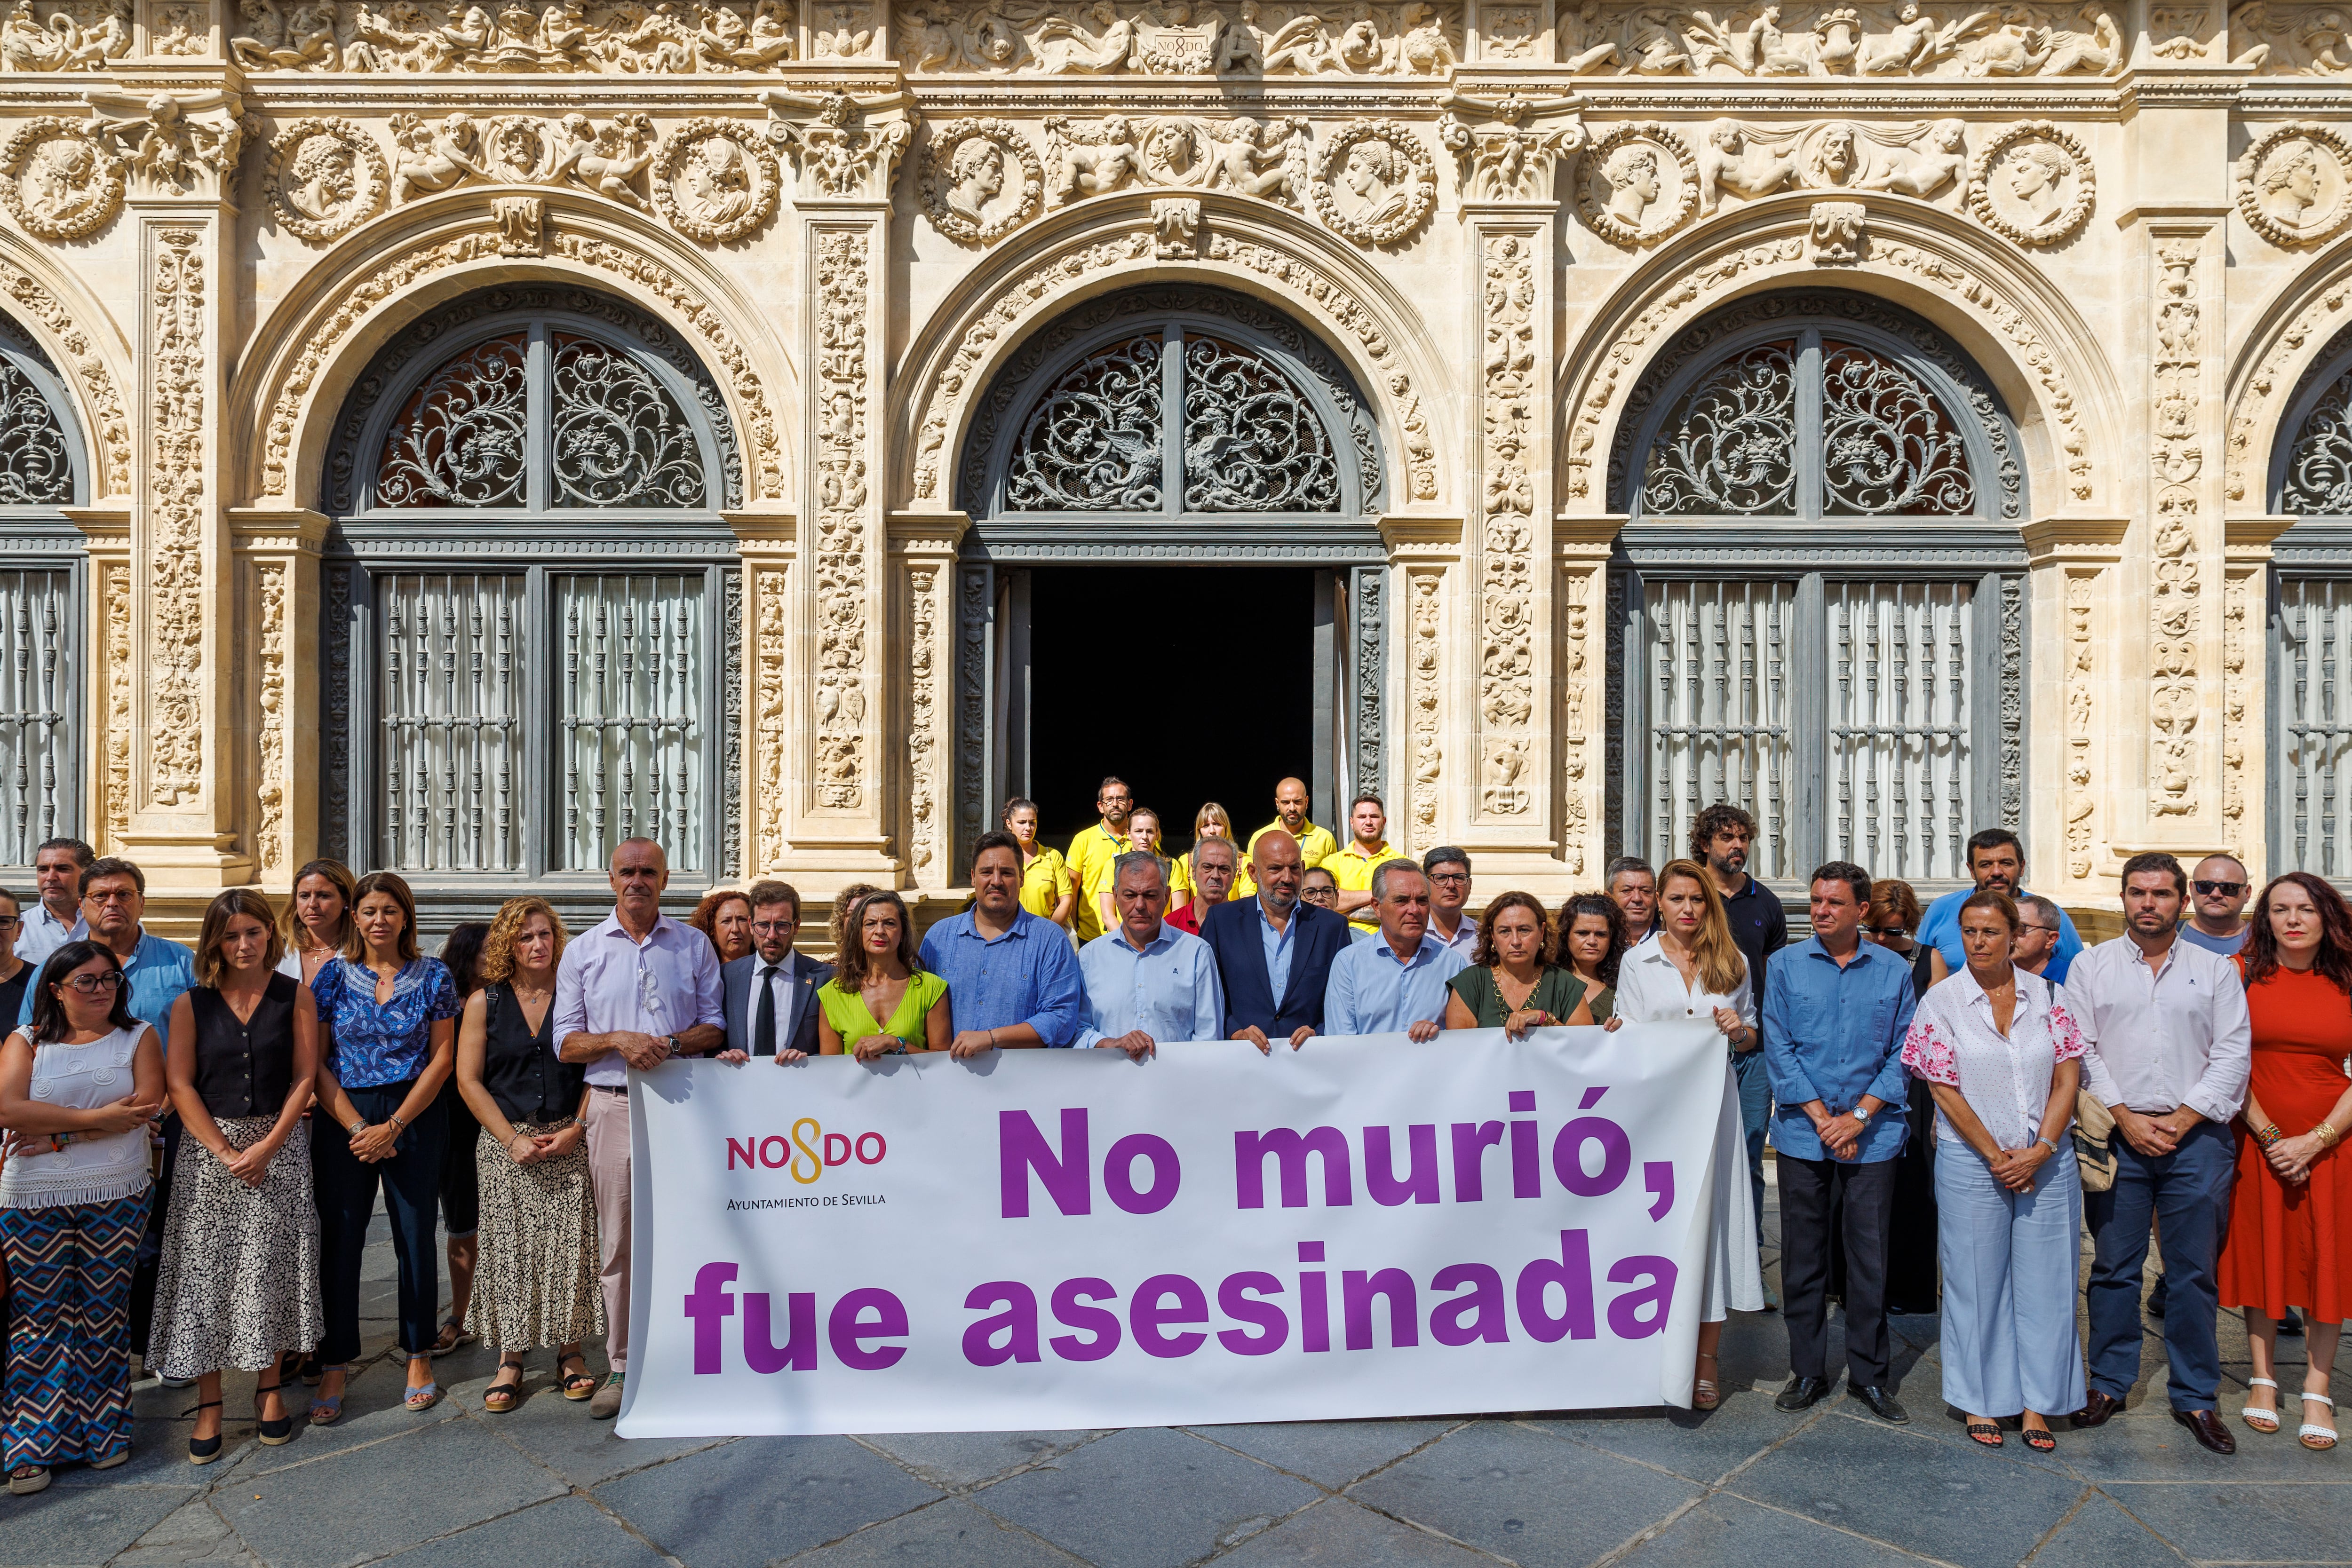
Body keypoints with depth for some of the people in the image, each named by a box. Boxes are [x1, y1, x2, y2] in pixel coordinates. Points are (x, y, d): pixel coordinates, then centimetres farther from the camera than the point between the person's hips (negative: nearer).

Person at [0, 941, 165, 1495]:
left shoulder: (138, 1036, 5)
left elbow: (147, 1103, -8)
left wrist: (61, 1134, -14)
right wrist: (97, 1117, -16)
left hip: (115, 1198, 0)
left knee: (104, 1313, 6)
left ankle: (103, 1429, 19)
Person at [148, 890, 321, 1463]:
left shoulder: (296, 996, 0)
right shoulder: (192, 1004, 2)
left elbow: (305, 1077, -2)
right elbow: (179, 1084, -1)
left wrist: (266, 1147, -10)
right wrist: (225, 1152, -9)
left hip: (280, 1146, -1)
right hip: (207, 1147, 1)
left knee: (273, 1268, 2)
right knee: (205, 1272, 1)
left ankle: (269, 1389, 16)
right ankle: (209, 1404, 10)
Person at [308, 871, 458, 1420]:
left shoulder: (433, 976, 1)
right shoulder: (334, 977, 3)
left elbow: (442, 1059, -2)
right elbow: (316, 1062, 1)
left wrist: (391, 1127, -9)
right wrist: (357, 1128, -9)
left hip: (414, 1117, -1)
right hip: (343, 1121, 1)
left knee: (415, 1237, 5)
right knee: (339, 1240, 3)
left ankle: (420, 1358, 19)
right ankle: (334, 1367, 15)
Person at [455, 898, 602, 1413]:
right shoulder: (485, 1002, 3)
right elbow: (468, 1079, 0)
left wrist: (575, 1129, -9)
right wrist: (513, 1139, -8)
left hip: (569, 1142, 0)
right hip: (505, 1143, 0)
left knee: (570, 1244, 0)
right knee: (508, 1248, 2)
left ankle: (570, 1351, 13)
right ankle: (510, 1358, 13)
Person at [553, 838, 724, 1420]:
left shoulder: (694, 945, 8)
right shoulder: (583, 952, 8)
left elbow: (715, 1026, 6)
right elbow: (565, 1042, 5)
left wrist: (671, 1044, -13)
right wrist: (619, 1041, -13)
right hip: (614, 1106, 1)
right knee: (618, 1243, 5)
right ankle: (621, 1366, 15)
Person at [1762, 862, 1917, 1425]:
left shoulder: (1894, 971, 4)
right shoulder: (1786, 967, 2)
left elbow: (1902, 1054, 2)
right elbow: (1779, 1049, -1)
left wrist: (1859, 1115, -9)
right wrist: (1821, 1118, -9)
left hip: (1873, 1135, 0)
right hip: (1803, 1134, 0)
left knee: (1870, 1254, 5)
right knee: (1803, 1256, 6)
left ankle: (1870, 1374, 20)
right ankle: (1808, 1372, 18)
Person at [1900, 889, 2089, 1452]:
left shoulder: (2048, 997, 4)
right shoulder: (1941, 1002, -3)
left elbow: (2068, 1078, 0)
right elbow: (1945, 1090, -5)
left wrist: (2040, 1149, -10)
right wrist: (1996, 1156, -9)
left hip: (2048, 1162, 2)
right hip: (1972, 1162, -2)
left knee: (2044, 1280, 6)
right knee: (1977, 1281, 5)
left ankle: (2036, 1405, 19)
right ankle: (1980, 1402, 18)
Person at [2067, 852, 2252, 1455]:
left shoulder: (2216, 969, 7)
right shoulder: (2090, 965, 6)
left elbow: (2233, 1054, 1)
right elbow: (2080, 1052, 2)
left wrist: (2181, 1120, -8)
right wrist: (2126, 1117, -7)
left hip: (2196, 1137, 0)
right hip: (2116, 1136, 0)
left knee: (2194, 1272, 6)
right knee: (2114, 1267, 5)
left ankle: (2195, 1397, 18)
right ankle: (2109, 1383, 17)